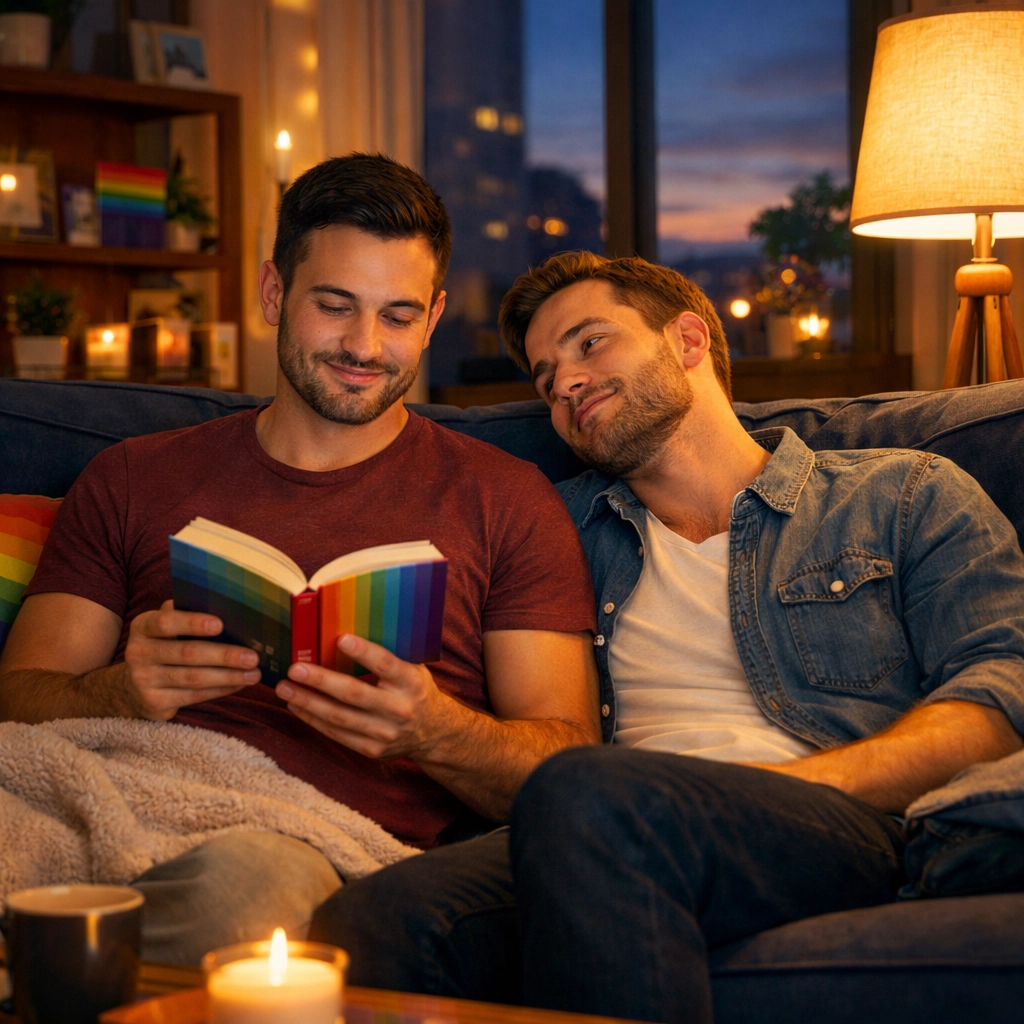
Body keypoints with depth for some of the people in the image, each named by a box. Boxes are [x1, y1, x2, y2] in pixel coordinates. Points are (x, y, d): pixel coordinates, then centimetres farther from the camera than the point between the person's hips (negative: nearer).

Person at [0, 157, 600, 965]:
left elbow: (572, 766, 8)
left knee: (242, 876, -39)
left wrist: (436, 733, -14)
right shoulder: (131, 481, 22)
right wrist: (125, 693, -10)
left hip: (343, 858, -1)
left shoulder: (505, 497, 15)